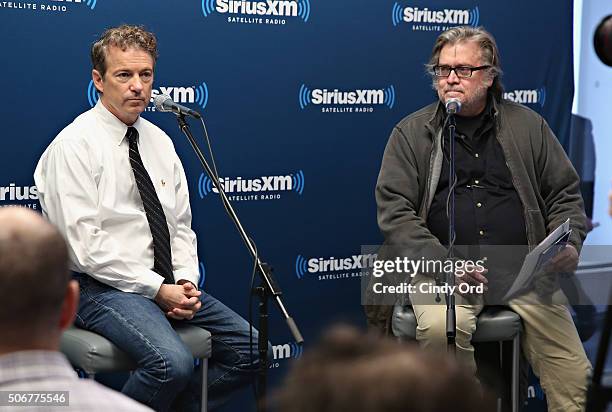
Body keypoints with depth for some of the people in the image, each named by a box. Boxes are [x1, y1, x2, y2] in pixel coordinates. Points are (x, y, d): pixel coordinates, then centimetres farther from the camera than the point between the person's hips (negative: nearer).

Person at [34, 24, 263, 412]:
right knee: (173, 362, -31)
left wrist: (187, 281, -3)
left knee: (252, 349, -6)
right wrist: (158, 289, -17)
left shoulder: (159, 141, 13)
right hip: (103, 289, -7)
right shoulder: (75, 144, -9)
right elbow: (85, 245, -16)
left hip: (170, 286, 7)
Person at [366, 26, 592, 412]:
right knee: (441, 326, -34)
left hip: (524, 269, 2)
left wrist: (569, 242, -5)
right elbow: (394, 212, -1)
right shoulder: (411, 133, 8)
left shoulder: (527, 125, 14)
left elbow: (565, 194, 17)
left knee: (576, 377, -14)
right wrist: (444, 263, -15)